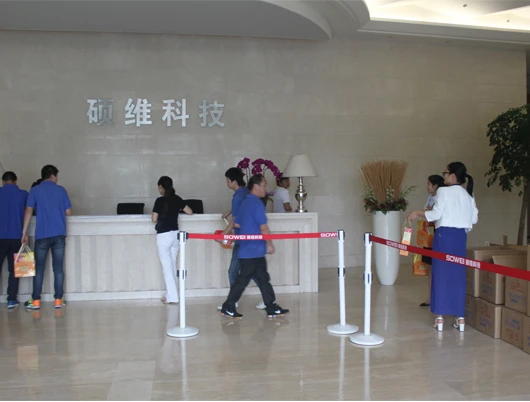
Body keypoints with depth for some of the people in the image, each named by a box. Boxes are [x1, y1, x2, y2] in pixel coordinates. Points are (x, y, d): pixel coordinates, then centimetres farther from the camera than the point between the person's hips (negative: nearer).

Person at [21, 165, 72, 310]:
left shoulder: (35, 190, 4)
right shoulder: (61, 190, 6)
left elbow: (28, 212, -1)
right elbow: (68, 212, 6)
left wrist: (24, 232, 3)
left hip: (42, 235, 0)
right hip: (59, 234, 0)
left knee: (39, 268, 7)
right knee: (58, 268, 4)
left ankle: (35, 301, 10)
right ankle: (58, 300, 6)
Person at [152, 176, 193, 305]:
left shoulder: (160, 200, -13)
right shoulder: (177, 199, 3)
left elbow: (154, 219, -10)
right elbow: (190, 212, 11)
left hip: (163, 235, -6)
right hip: (175, 234, 6)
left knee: (167, 266, 0)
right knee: (172, 265, 14)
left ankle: (172, 297, 1)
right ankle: (170, 294, 21)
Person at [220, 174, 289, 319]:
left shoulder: (244, 203, 14)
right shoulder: (257, 203, -15)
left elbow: (237, 224, 18)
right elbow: (263, 227, -17)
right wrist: (269, 244, -8)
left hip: (246, 249, 9)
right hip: (254, 250, -9)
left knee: (263, 278, 11)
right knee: (243, 279, 0)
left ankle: (271, 308, 16)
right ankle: (228, 307, 9)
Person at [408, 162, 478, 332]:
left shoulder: (444, 191, -7)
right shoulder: (468, 195, 10)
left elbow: (436, 214, -11)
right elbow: (474, 219, 10)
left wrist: (417, 213, 2)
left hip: (445, 234, -5)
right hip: (461, 236, 5)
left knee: (441, 274, 2)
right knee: (458, 275, 9)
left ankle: (440, 316, 5)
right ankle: (460, 316, 11)